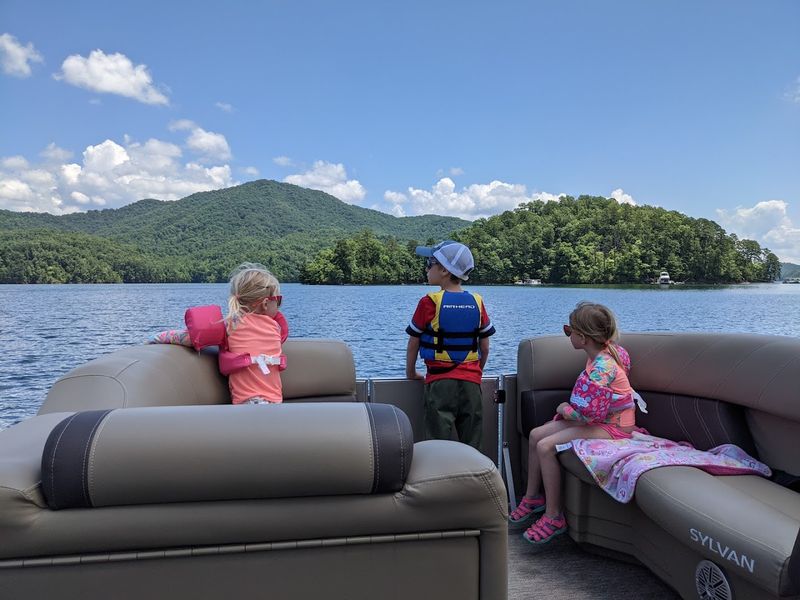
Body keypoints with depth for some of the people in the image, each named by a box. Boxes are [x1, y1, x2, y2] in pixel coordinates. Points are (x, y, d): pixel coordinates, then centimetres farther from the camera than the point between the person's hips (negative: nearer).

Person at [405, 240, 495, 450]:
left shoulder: (430, 302, -8)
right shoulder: (477, 302, 3)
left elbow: (413, 344, 0)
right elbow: (485, 348, 8)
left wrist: (411, 373, 15)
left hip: (440, 381, -3)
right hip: (471, 381, 4)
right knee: (471, 446, 11)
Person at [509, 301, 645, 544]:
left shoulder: (601, 367, -27)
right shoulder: (600, 355, 2)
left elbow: (587, 413, -27)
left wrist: (564, 409, -8)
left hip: (611, 427, -10)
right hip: (597, 418, 10)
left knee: (546, 446, -22)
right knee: (536, 435, 4)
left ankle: (554, 517, -8)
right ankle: (533, 497, 18)